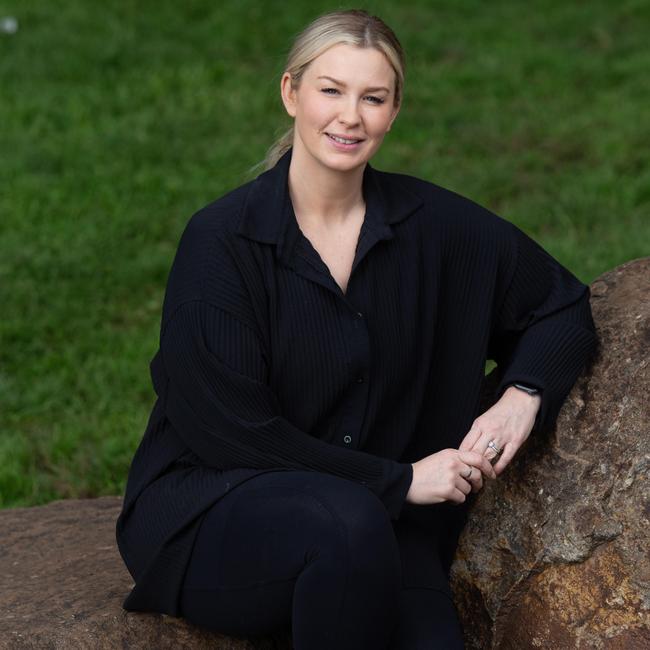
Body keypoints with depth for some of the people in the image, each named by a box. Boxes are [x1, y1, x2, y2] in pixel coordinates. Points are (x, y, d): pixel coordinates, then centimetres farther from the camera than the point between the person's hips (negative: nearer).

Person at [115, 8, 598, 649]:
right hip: (209, 513, -2)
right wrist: (401, 478, -13)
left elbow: (562, 304, 14)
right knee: (349, 524, -35)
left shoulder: (427, 223, 1)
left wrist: (523, 394, -6)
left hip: (376, 513, 2)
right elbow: (231, 432, -13)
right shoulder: (221, 237, -11)